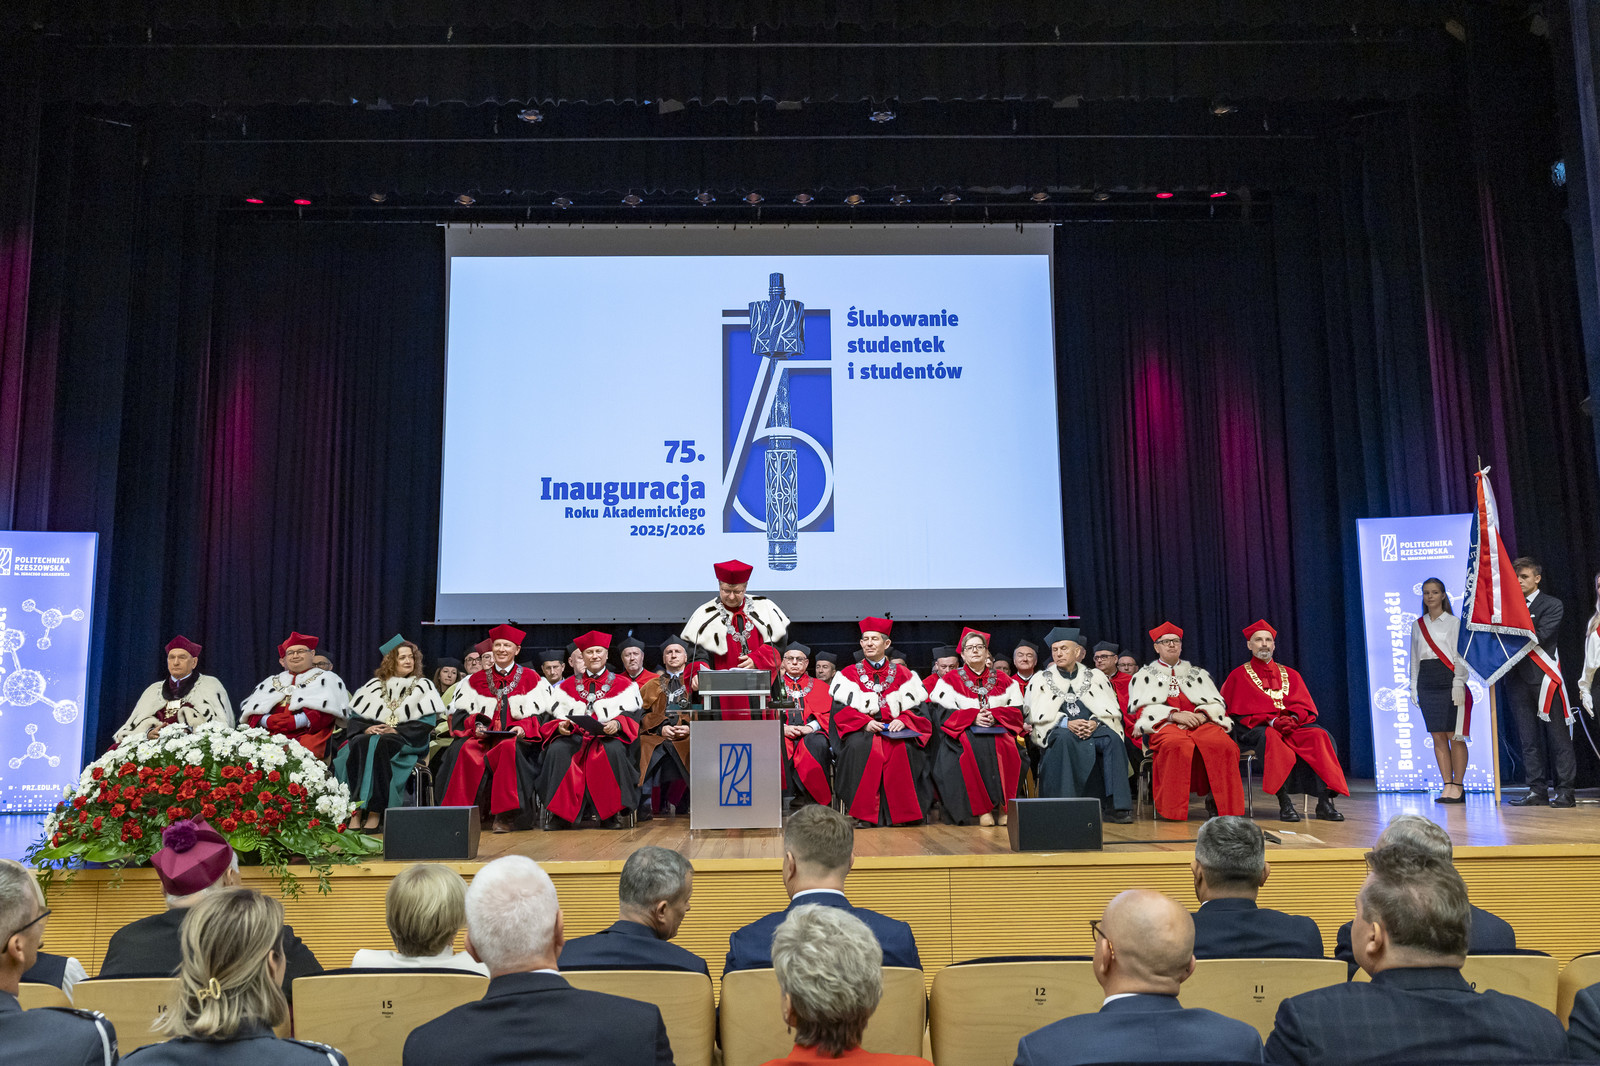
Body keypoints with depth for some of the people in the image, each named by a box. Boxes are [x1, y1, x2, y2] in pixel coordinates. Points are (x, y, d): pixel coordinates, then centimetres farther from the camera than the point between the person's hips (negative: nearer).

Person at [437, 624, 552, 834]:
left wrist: (524, 728, -14)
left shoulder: (531, 678, 12)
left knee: (510, 748, -38)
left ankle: (506, 816, -34)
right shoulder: (477, 680, 19)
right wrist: (476, 724, -7)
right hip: (483, 735, 2)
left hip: (516, 737, -2)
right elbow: (460, 712, 14)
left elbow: (543, 714, 4)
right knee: (464, 750, -32)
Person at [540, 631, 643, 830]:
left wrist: (617, 723, -17)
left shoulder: (623, 685, 16)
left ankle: (611, 813, -27)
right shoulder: (568, 686, 22)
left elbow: (633, 715, 5)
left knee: (613, 750, -37)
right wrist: (561, 725, -9)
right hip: (575, 736, 2)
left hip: (609, 737, -2)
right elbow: (556, 714, 15)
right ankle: (557, 813, -26)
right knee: (556, 750, -32)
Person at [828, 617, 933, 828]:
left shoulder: (902, 675, 16)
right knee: (859, 746, -36)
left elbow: (917, 707, 9)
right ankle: (863, 813, -29)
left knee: (904, 749, -33)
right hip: (861, 730, -1)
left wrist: (903, 720, -14)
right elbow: (840, 709, 2)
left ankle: (899, 813, -24)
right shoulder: (848, 674, 14)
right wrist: (865, 722, -15)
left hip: (894, 729, 1)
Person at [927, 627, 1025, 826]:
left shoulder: (1004, 680, 17)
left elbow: (1017, 710, 9)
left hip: (998, 729, 1)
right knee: (971, 749, -36)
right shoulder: (950, 680, 11)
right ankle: (981, 809, -31)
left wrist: (994, 715, -12)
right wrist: (973, 716, -15)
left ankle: (1004, 806, -26)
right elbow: (943, 712, 0)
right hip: (963, 731, -1)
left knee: (1008, 748, -34)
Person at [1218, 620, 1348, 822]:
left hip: (1293, 725, 4)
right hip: (1258, 728, -3)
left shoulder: (1290, 675, 23)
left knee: (1320, 736, -28)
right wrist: (1271, 720, -16)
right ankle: (1284, 802, -43)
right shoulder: (1239, 676, 13)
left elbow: (1305, 707, 11)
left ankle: (1325, 800, -33)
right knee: (1272, 738, -39)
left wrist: (1293, 718, -13)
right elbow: (1241, 712, 0)